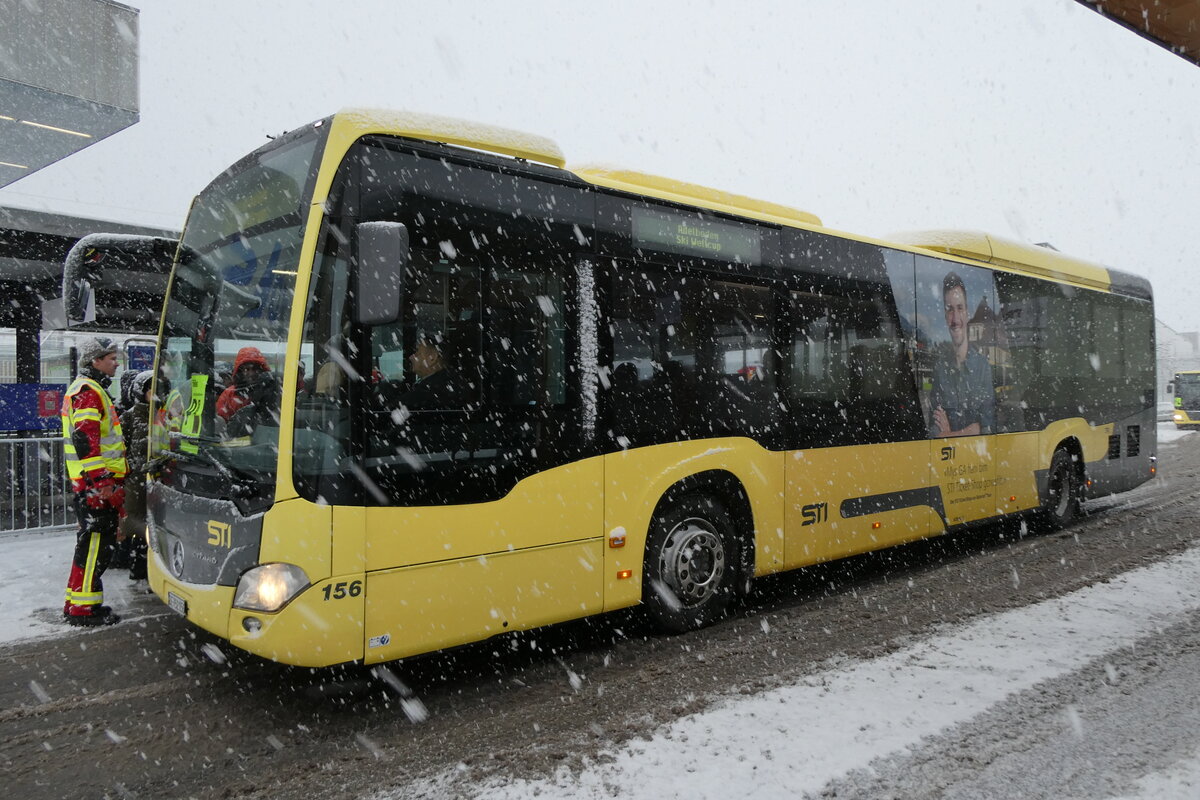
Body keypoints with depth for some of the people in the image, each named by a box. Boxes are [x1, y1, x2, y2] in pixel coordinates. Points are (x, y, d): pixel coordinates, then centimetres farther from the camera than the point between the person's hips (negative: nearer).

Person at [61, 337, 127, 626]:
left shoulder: (89, 390, 22)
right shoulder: (88, 391, -13)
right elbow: (85, 441, -22)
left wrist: (109, 480, 29)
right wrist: (101, 481, -25)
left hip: (94, 484, 11)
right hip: (96, 485, -11)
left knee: (94, 541, 17)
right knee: (96, 542, -8)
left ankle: (78, 602, 26)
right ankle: (82, 606, -3)